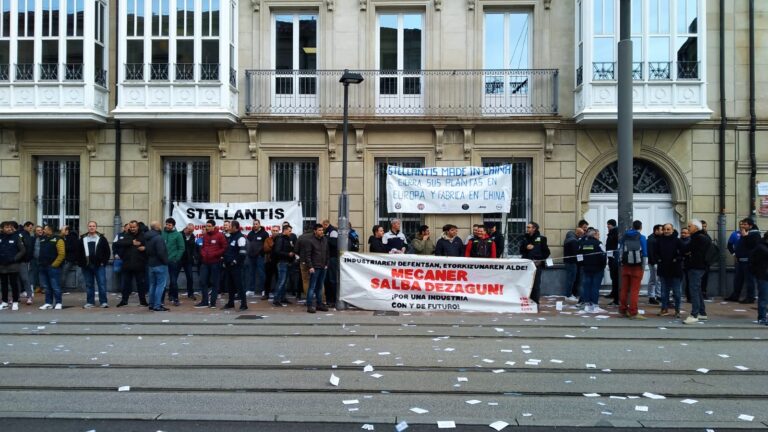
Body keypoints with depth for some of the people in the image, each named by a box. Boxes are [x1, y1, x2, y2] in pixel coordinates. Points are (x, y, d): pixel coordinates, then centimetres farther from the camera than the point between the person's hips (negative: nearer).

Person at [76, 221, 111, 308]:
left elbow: (107, 251, 3)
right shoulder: (83, 239, 11)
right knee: (89, 285, 7)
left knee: (102, 284, -5)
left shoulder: (101, 238, 4)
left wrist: (104, 262, -5)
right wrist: (80, 263, 2)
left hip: (99, 266, -3)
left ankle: (103, 302, 0)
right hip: (86, 266, 3)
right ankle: (90, 302, 14)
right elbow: (79, 252, 12)